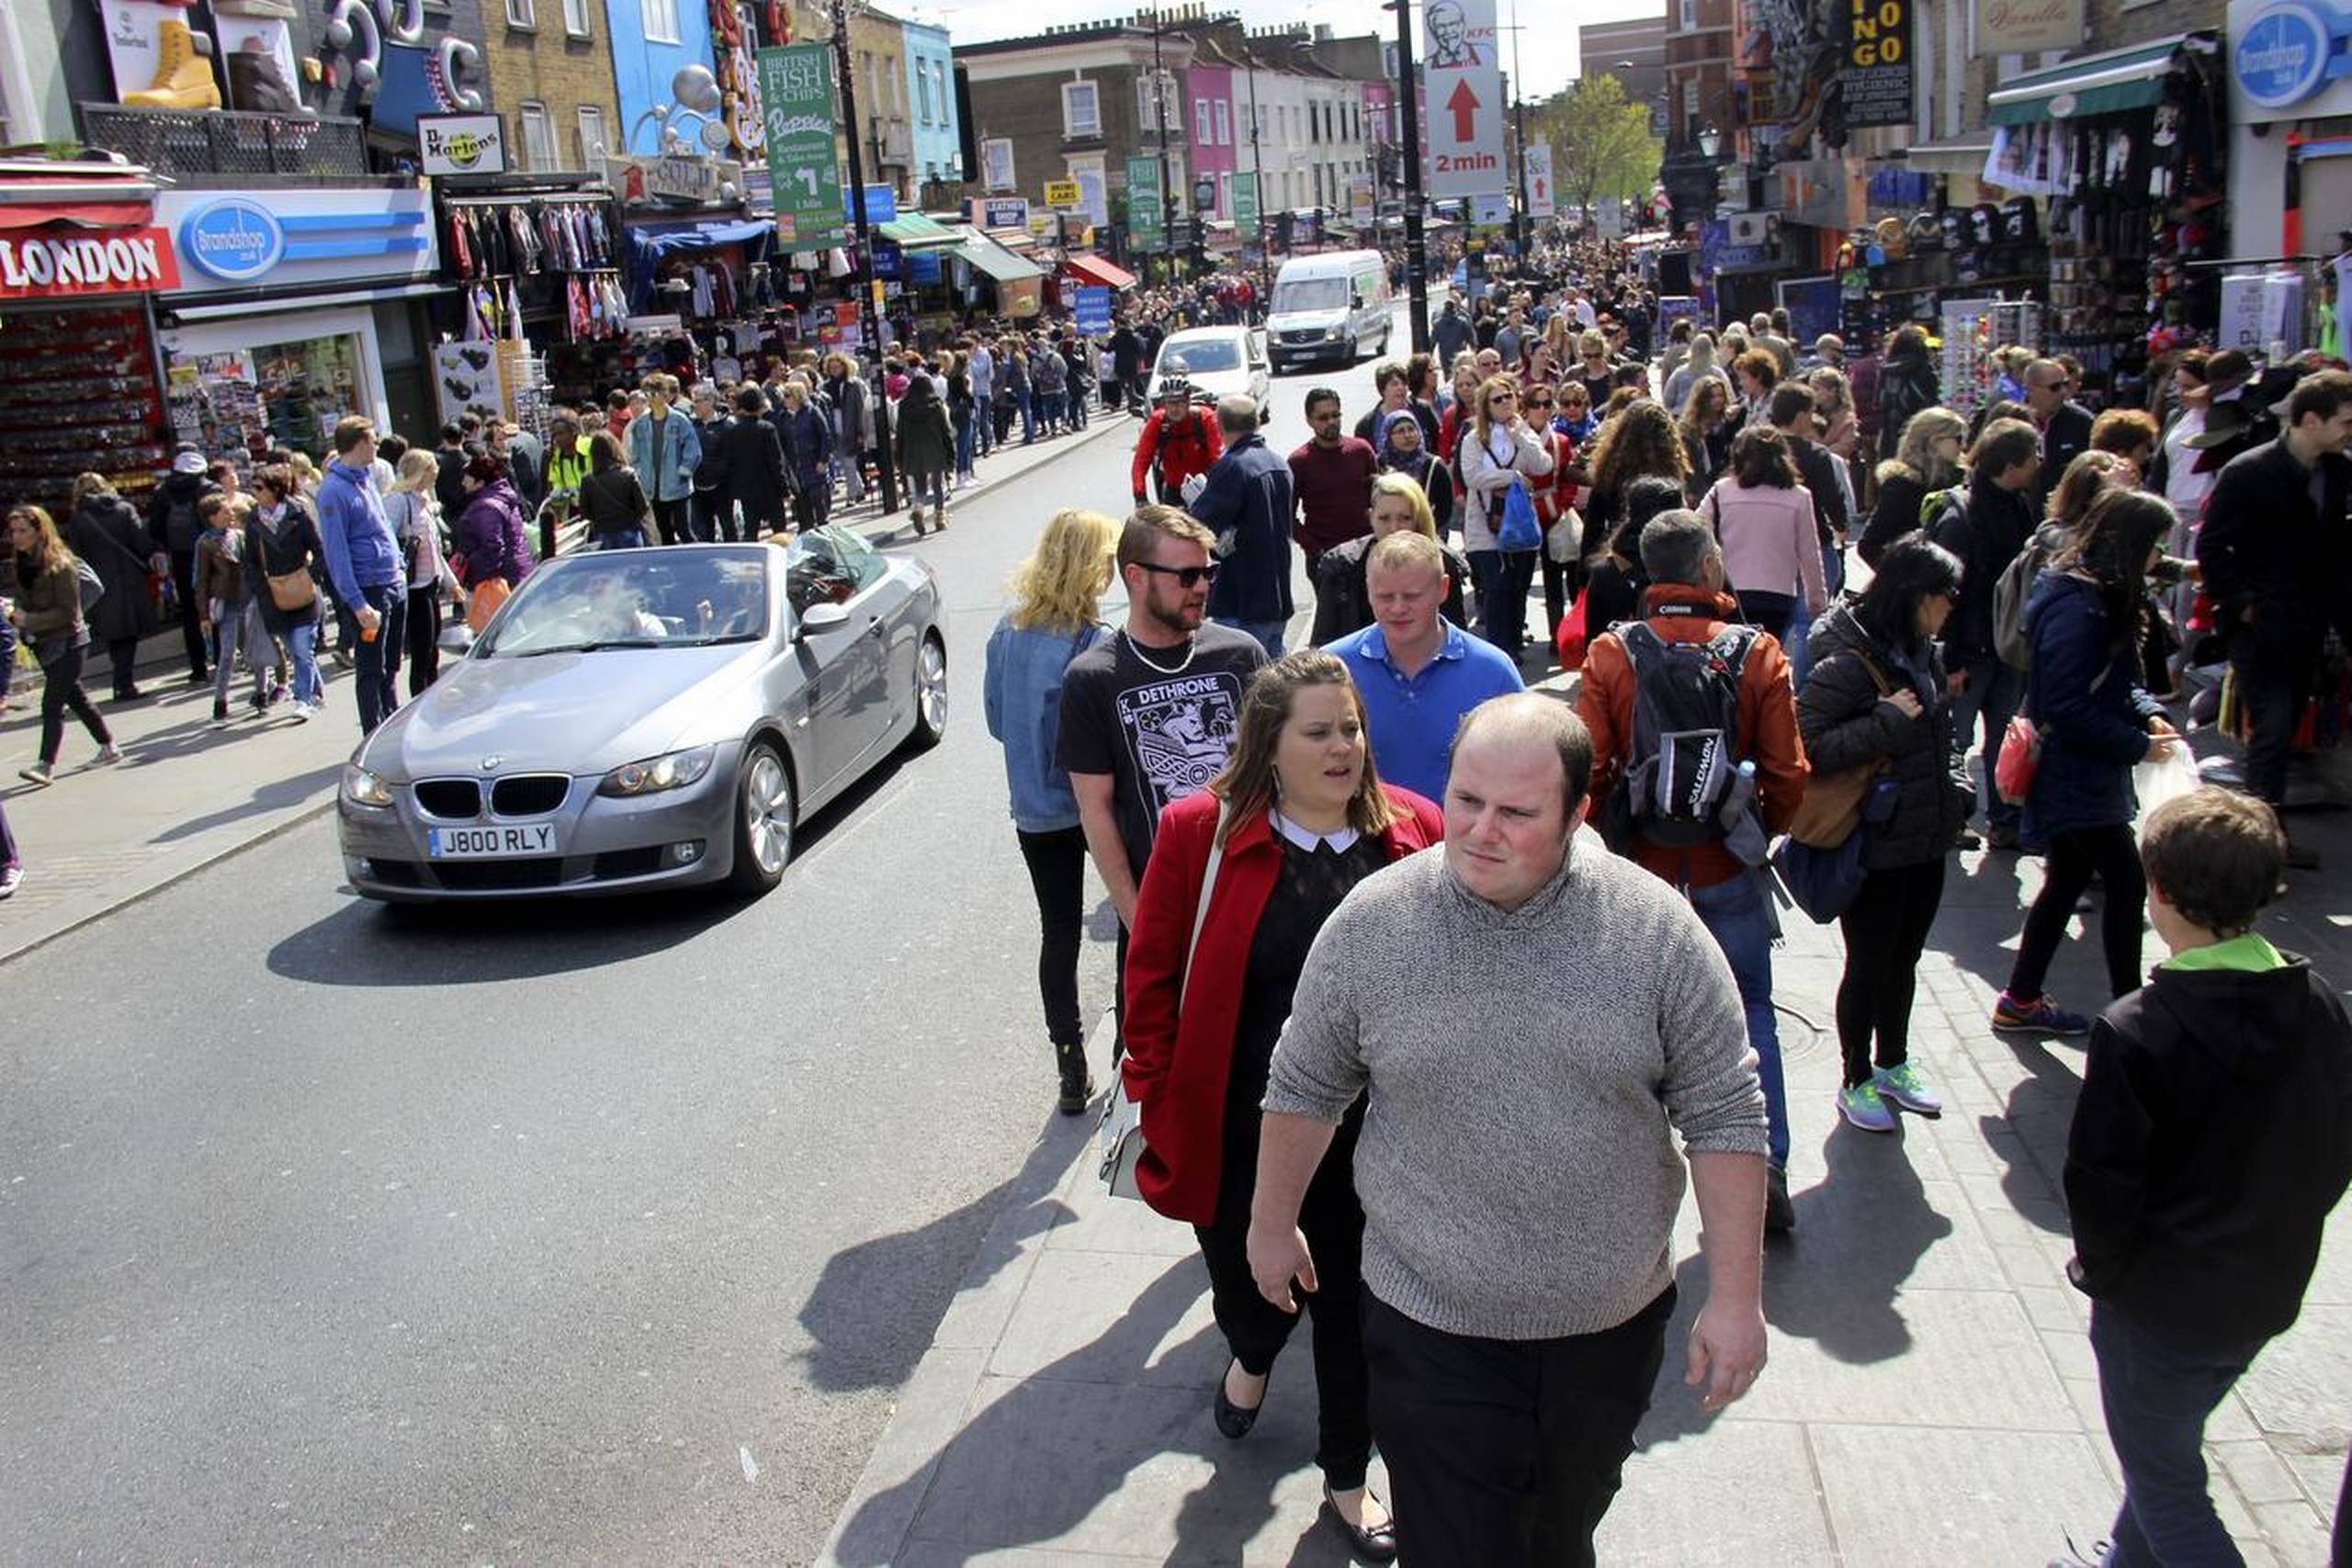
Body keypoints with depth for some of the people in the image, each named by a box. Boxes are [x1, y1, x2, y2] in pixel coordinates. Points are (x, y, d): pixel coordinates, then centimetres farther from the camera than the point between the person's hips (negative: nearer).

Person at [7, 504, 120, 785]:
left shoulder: (61, 564, -16)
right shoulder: (23, 564, 7)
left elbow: (68, 612, -17)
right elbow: (24, 602, 17)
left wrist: (29, 621, -20)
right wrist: (17, 614, -5)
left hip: (67, 642, -8)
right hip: (44, 644, 8)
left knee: (52, 703, -12)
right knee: (76, 698, 16)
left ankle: (46, 765, -13)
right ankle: (109, 747, 29)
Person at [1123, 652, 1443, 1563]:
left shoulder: (1417, 835, -6)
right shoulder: (1202, 834, -10)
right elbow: (1153, 975, -4)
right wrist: (1158, 1094, -6)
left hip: (1373, 1139, 1)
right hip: (1242, 1137, -1)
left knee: (1357, 1310, 14)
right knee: (1246, 1291, 18)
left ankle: (1347, 1482, 40)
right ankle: (1252, 1357, 57)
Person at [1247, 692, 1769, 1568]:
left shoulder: (1655, 927, -11)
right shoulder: (1371, 923, -11)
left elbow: (1723, 1116, -6)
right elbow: (1304, 1091, 2)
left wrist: (1736, 1297, -6)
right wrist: (1273, 1225, 11)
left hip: (1614, 1323, 2)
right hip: (1434, 1325, -1)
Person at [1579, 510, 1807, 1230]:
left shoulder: (1611, 653, -9)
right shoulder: (1756, 653, -9)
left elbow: (1588, 767, -10)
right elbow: (1787, 774, -6)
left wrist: (1611, 836, 8)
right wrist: (1760, 831, 13)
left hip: (1640, 871, 0)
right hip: (1730, 873, 0)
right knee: (1750, 1014, 15)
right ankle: (1767, 1171, 14)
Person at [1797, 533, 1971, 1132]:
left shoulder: (1921, 653, 5)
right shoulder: (1849, 662, -20)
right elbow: (1805, 745, -27)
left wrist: (1957, 789, 8)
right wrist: (1887, 722, -26)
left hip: (1926, 839, 8)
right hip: (1875, 846, -8)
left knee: (1904, 958, 21)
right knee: (1869, 965, 7)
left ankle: (1893, 1064, 39)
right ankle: (1856, 1082, 25)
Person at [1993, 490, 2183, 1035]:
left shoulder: (2103, 595, 9)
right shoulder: (2077, 607, -23)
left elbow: (2113, 681, 20)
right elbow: (2069, 708, -25)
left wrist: (2147, 713, 2)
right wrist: (2138, 745, -17)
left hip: (2077, 776, 11)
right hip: (2074, 779, -11)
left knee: (2068, 881, 17)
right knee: (2126, 884, -2)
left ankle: (2020, 1000, 26)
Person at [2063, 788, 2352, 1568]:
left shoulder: (2137, 1033, -27)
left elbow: (2101, 1180, -19)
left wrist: (2100, 1269, -1)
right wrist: (2276, 1238, 16)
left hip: (2160, 1304, -7)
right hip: (2269, 1293, 7)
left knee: (2165, 1483, 12)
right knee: (2168, 1450, 27)